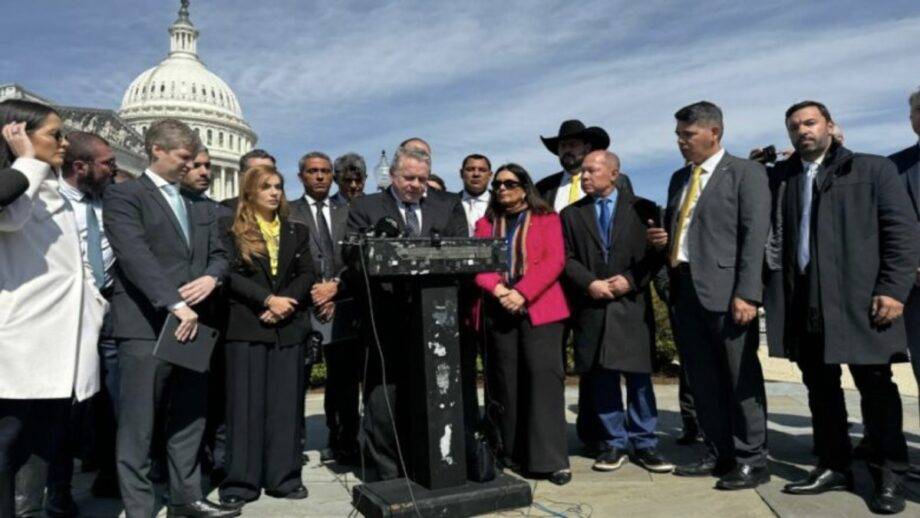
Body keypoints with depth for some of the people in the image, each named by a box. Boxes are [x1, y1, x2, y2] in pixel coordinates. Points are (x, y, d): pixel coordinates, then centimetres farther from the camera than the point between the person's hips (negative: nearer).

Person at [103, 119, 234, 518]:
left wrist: (211, 277, -6)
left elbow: (219, 254, 17)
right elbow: (135, 256, -16)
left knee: (190, 419, 12)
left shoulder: (199, 205, 19)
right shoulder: (124, 195, -2)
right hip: (146, 326, -6)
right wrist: (174, 304, -24)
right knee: (138, 425, 1)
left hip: (192, 324, 7)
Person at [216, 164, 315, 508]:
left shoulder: (296, 231, 14)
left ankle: (283, 477, 13)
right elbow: (230, 274, -7)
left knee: (286, 402, 5)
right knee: (246, 402, 0)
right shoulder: (231, 228, 4)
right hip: (247, 326, -3)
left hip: (289, 327, 3)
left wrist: (285, 304, -10)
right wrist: (268, 300, -16)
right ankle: (242, 481, 9)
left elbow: (307, 275, 6)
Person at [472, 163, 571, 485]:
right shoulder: (485, 223, 19)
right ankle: (513, 454, 16)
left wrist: (522, 294, -16)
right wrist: (498, 290, -12)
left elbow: (554, 261, -4)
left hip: (539, 308, -3)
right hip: (498, 310, 3)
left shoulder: (546, 219, 9)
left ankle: (550, 459, -4)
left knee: (544, 376, -9)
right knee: (506, 382, 6)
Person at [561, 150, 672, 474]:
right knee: (602, 378, 5)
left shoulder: (639, 208, 6)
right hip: (592, 306, 2)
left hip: (632, 304, -1)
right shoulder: (571, 214, 11)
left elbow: (655, 252, 3)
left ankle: (644, 444, 15)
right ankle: (616, 443, 17)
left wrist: (631, 280, -10)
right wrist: (590, 283, -10)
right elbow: (566, 258, 5)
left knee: (639, 375, 3)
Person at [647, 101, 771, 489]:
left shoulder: (746, 172, 0)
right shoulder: (679, 178, 19)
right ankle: (720, 455, 24)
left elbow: (755, 235, -9)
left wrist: (746, 294, -18)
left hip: (725, 290, -7)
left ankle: (751, 461, 12)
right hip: (685, 290, 7)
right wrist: (662, 239, 3)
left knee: (741, 378, 0)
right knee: (702, 379, 12)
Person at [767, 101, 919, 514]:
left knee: (875, 387, 3)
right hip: (804, 302, 4)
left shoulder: (872, 169, 6)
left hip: (859, 299, -3)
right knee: (819, 386, 10)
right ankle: (834, 466, 21)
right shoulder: (781, 177, 15)